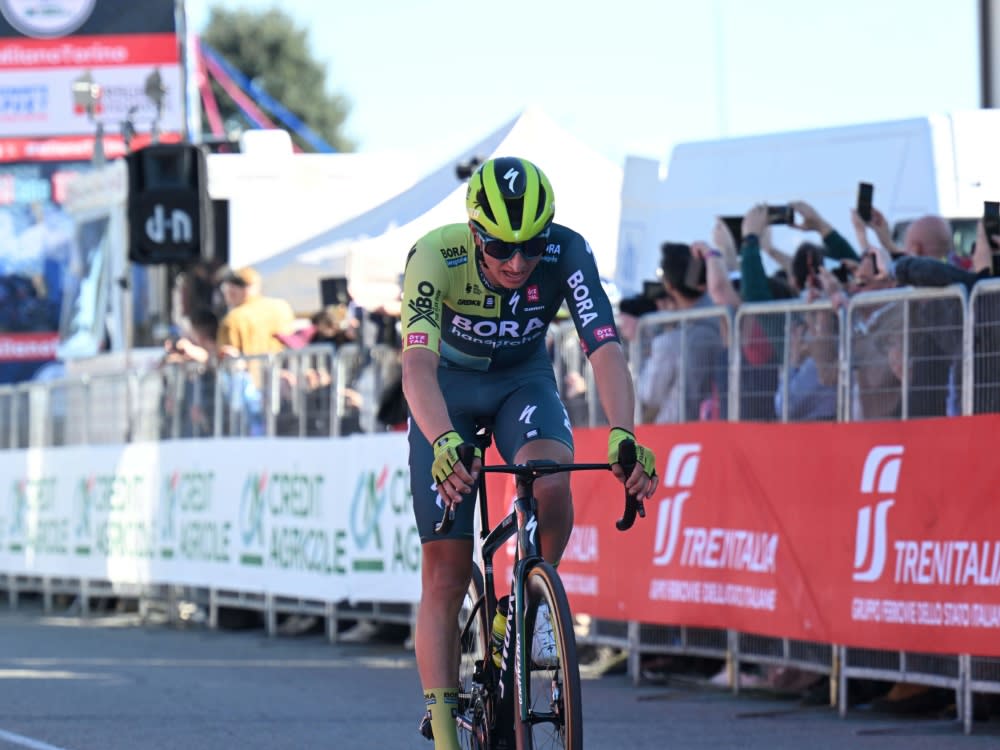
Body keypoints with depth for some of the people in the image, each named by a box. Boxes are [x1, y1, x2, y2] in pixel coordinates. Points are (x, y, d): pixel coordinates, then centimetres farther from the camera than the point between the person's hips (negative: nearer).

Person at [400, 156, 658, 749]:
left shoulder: (568, 254, -28)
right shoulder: (436, 257, -32)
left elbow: (606, 349, -36)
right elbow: (417, 364, -43)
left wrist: (622, 436, -54)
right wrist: (444, 443, -62)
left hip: (524, 378, 1)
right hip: (448, 388, -1)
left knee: (550, 479, -34)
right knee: (445, 573, -7)